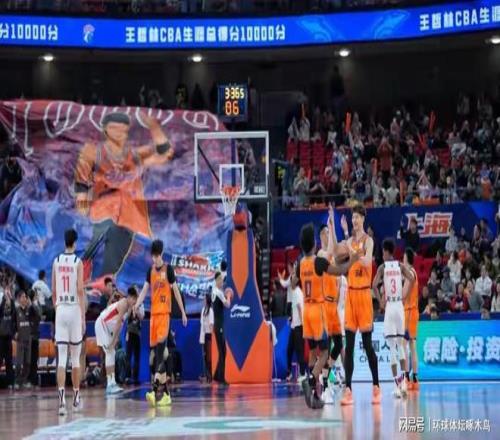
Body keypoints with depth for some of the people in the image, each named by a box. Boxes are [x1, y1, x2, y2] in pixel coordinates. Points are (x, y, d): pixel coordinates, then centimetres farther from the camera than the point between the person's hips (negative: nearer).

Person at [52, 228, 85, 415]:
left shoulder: (56, 261, 7)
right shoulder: (78, 262, -4)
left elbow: (53, 291, 10)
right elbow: (80, 290, -9)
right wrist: (83, 317, -7)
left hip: (60, 310, 2)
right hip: (74, 309, -2)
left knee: (61, 359, -3)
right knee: (75, 359, 9)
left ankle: (62, 399, -15)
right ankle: (76, 398, 19)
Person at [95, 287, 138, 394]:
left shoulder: (128, 306, 10)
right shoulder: (124, 304, -19)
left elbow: (119, 324, 10)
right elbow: (118, 323, -22)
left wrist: (115, 339, 5)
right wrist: (114, 340, -22)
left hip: (106, 326, 10)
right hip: (101, 324, -10)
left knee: (111, 354, 9)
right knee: (110, 353, -13)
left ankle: (111, 383, 10)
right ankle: (110, 384, -16)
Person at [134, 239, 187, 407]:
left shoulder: (168, 269, -1)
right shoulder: (151, 270, 14)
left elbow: (176, 291, 2)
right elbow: (145, 289, 10)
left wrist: (183, 312, 4)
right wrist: (137, 304, -8)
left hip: (164, 312, -6)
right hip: (153, 312, 6)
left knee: (160, 347, -17)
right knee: (157, 351, 6)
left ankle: (156, 389, -24)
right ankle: (165, 392, 11)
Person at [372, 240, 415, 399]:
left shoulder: (382, 267, -1)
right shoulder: (401, 266, 6)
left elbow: (374, 285, -13)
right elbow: (412, 279, -8)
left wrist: (380, 300, 0)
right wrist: (405, 296, 3)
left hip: (389, 307, -3)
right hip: (400, 306, 3)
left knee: (392, 346, -2)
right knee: (400, 344, 14)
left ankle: (397, 383, -6)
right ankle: (403, 380, 3)